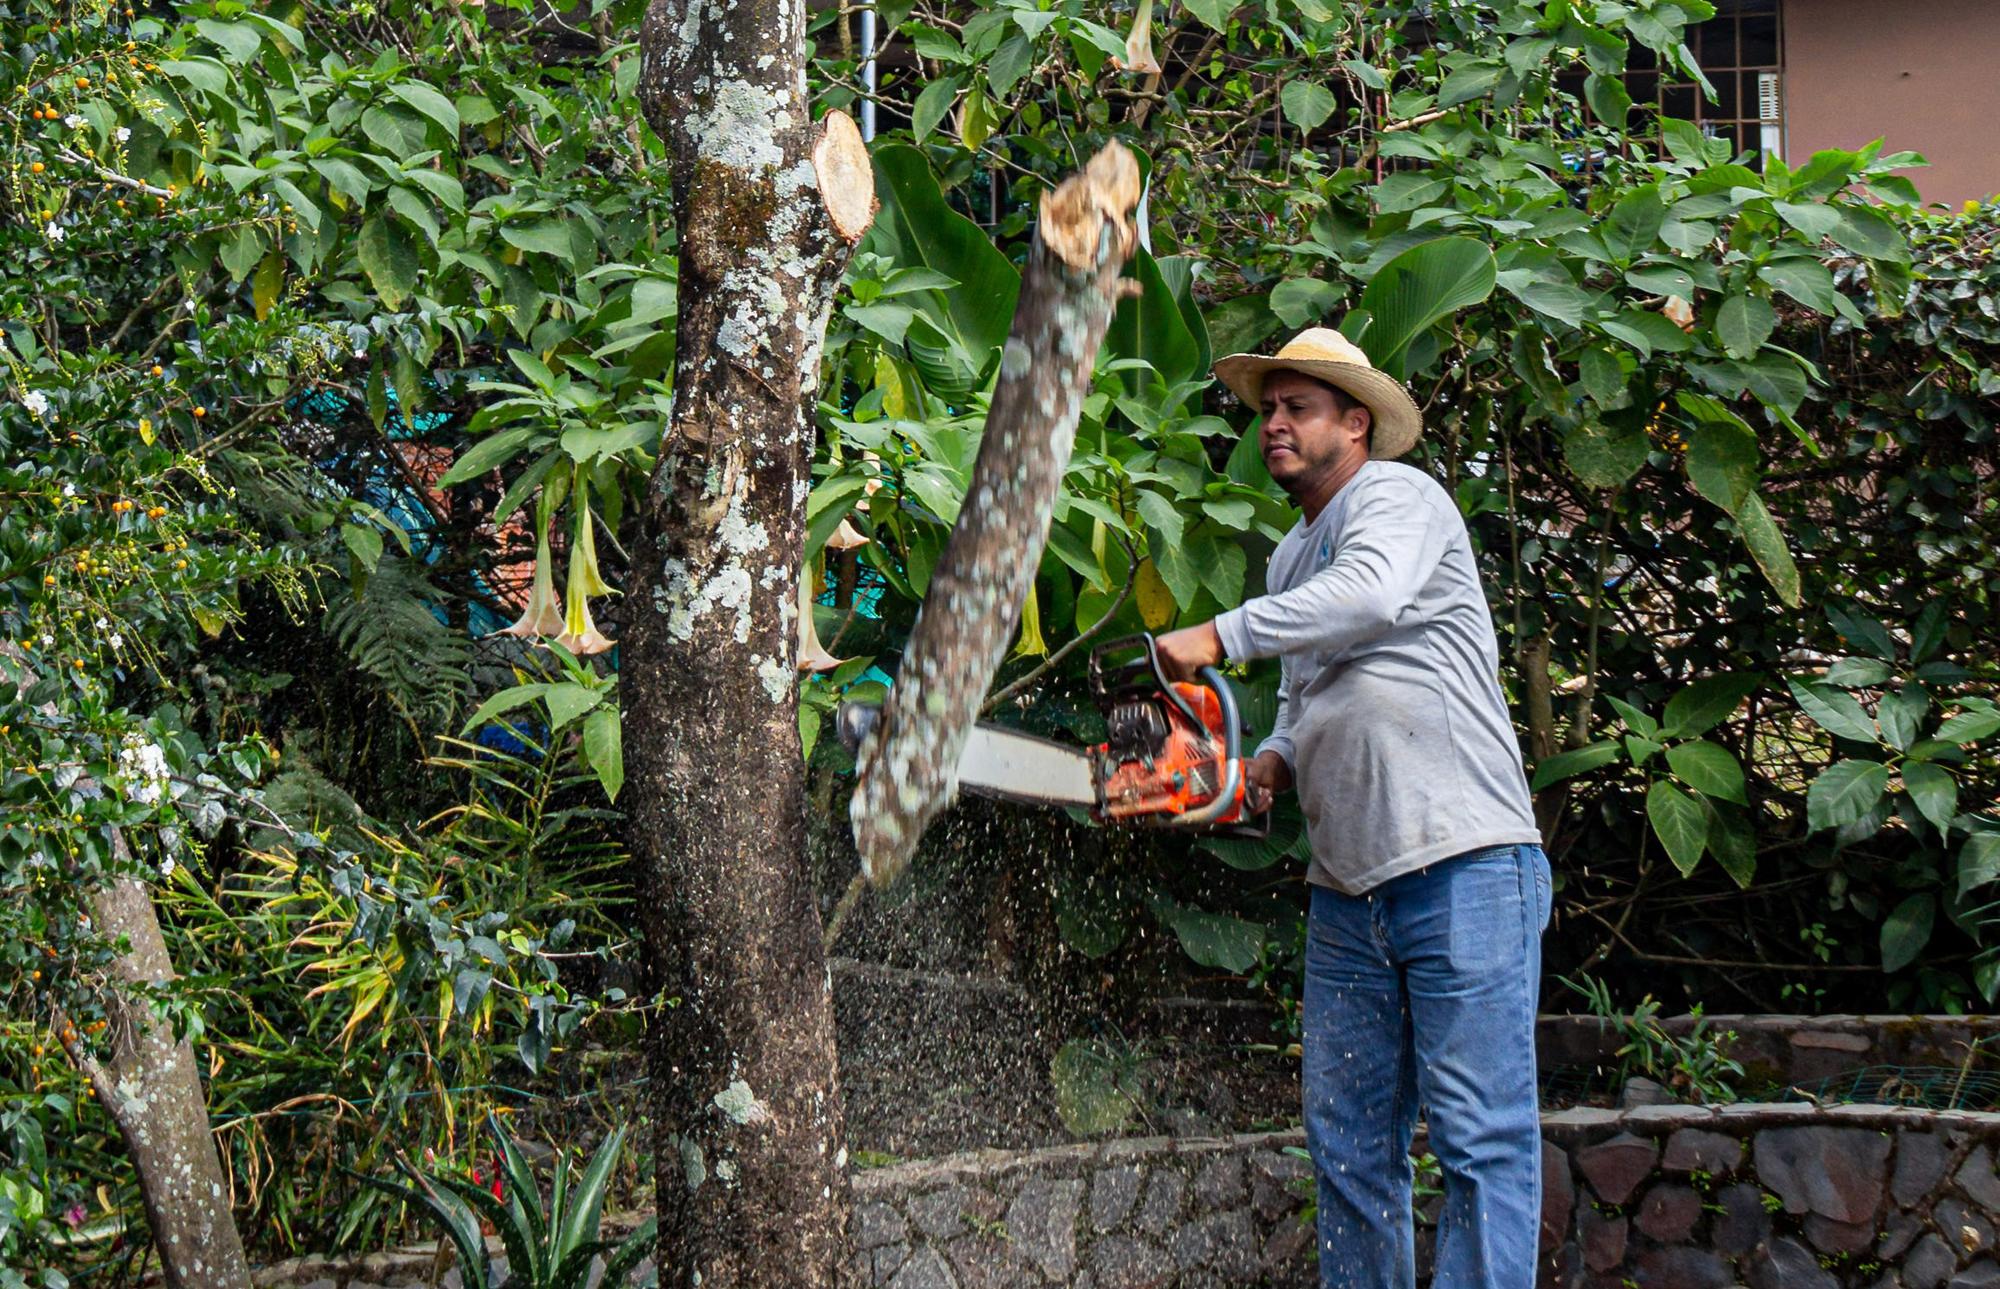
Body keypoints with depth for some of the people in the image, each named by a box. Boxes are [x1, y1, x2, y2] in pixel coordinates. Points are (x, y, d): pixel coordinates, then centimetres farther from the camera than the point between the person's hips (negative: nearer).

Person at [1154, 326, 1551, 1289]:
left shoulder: (1394, 496, -2)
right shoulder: (1291, 559, 23)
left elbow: (1369, 595, -24)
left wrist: (1221, 636, -24)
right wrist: (1274, 760, 9)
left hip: (1464, 868, -9)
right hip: (1347, 892, 9)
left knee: (1481, 1138, -9)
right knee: (1348, 1147, 7)